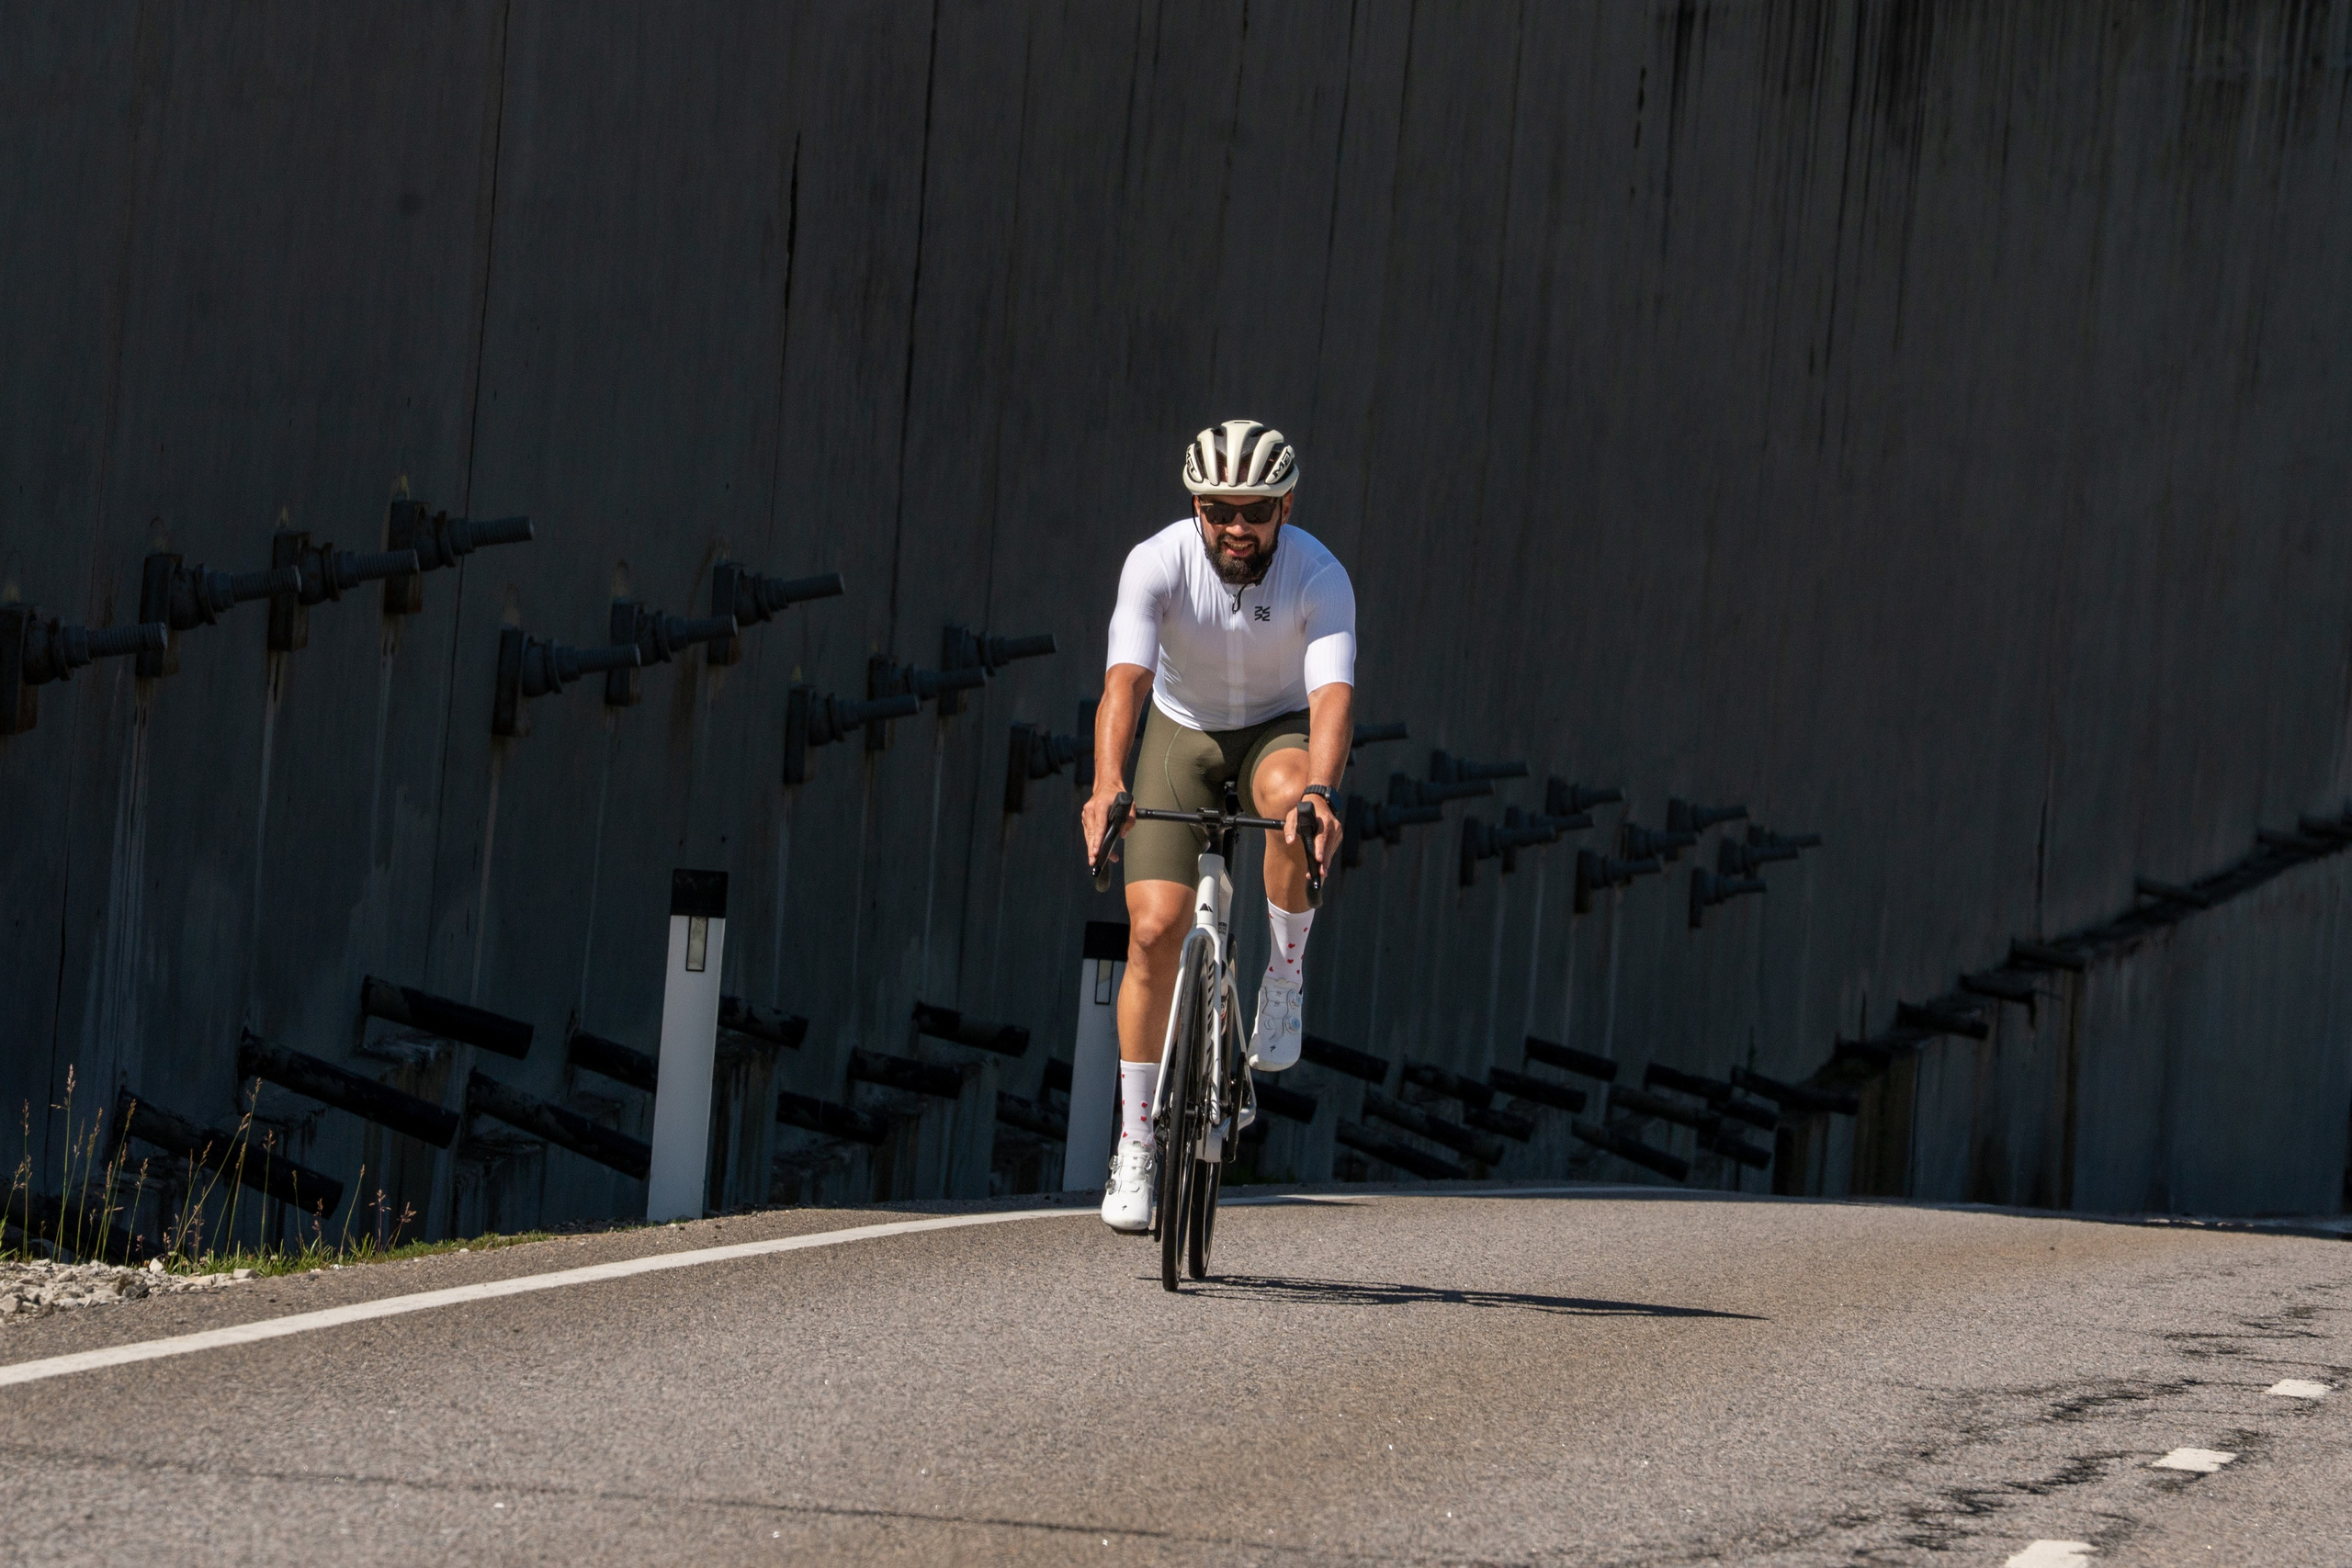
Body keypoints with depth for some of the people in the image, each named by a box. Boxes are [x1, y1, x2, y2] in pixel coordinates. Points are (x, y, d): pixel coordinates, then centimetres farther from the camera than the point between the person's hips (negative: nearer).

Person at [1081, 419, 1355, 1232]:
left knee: (1290, 794, -39)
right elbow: (1124, 681, -36)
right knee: (1155, 929, -12)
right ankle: (1135, 1144, 0)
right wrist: (1106, 787, -53)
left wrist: (1319, 792, -58)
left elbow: (1333, 693, -39)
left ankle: (1285, 976, -15)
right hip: (1183, 732, 1)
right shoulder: (1157, 563, -24)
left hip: (1280, 729, -1)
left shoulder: (1320, 576, -26)